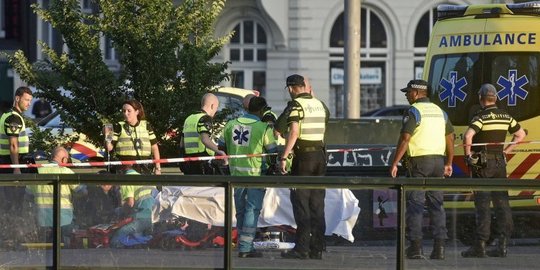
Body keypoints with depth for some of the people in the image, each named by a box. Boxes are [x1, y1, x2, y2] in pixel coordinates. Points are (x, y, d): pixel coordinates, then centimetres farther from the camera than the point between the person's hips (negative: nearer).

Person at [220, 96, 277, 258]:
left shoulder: (231, 125, 5)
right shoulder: (263, 128, -9)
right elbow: (272, 152, -3)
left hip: (236, 173, 5)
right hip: (255, 173, -5)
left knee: (241, 210, 15)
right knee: (252, 210, -2)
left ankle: (244, 246, 20)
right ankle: (246, 247, -8)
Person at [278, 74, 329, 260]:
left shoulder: (296, 105, -9)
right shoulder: (320, 105, 11)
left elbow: (294, 131, -21)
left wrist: (284, 157, -24)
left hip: (302, 156, -6)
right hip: (320, 155, 6)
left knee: (301, 204, -4)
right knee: (317, 205, 9)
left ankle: (302, 248, -8)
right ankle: (317, 249, 9)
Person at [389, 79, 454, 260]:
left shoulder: (414, 111, -8)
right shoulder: (439, 111, 15)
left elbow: (405, 139, -16)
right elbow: (450, 138, 18)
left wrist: (394, 163, -14)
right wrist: (448, 163, 24)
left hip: (419, 161, -6)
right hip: (438, 160, 6)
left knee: (415, 204, -2)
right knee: (436, 204, 8)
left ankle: (415, 247, -5)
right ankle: (439, 247, 3)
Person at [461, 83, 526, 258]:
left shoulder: (481, 117, -12)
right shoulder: (505, 116, 8)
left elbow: (468, 136, -28)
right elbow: (521, 134, 19)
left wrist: (468, 154, -14)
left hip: (482, 164, -5)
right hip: (500, 163, 5)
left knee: (482, 204, -5)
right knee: (501, 203, 6)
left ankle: (480, 245, -6)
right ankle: (502, 245, 4)